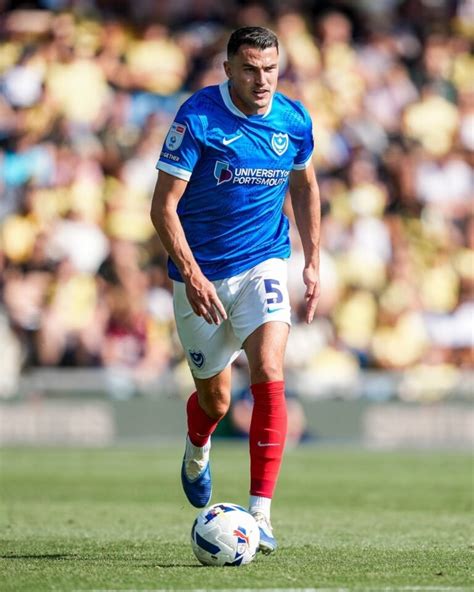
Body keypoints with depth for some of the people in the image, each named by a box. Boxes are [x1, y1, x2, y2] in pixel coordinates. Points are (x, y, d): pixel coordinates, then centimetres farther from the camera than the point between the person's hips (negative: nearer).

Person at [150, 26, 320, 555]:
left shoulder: (295, 120, -3)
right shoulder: (197, 117, -16)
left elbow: (305, 185, 16)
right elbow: (164, 205, -16)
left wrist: (313, 260, 12)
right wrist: (191, 274, -25)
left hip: (262, 265, 2)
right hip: (200, 275, -2)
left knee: (269, 375, -21)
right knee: (215, 400, 9)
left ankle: (260, 513, -19)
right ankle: (197, 450, 49)